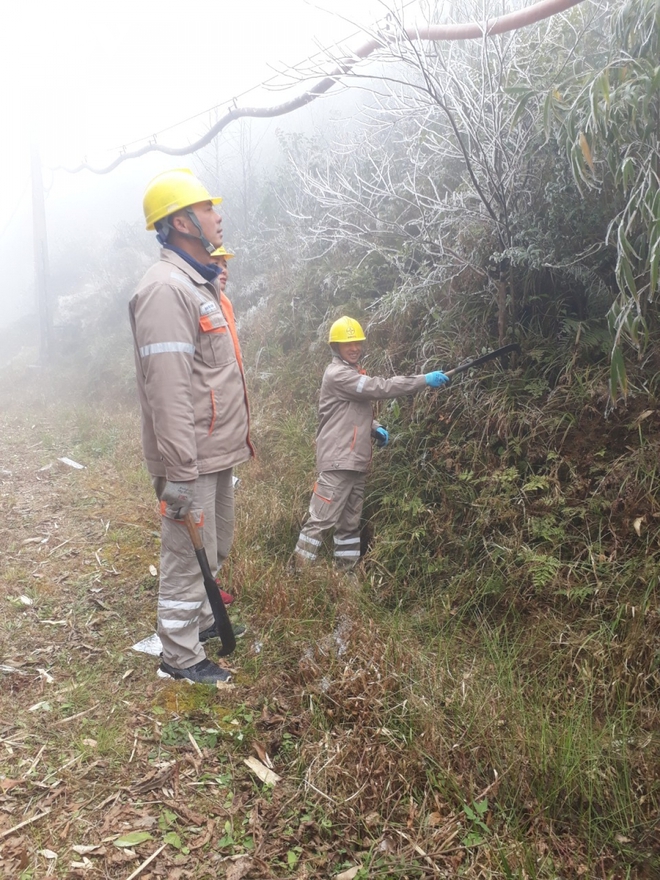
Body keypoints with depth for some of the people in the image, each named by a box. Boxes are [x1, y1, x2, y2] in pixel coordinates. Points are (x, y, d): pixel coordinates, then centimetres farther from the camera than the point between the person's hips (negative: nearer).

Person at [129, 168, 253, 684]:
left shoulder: (203, 284, 15)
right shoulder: (166, 288, -19)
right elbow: (167, 389, -25)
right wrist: (180, 471, -26)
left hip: (218, 451, 10)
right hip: (192, 458, -10)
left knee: (217, 547, 22)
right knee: (189, 556, 2)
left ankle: (201, 620, 41)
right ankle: (181, 656, 18)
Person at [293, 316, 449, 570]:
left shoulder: (354, 373, 19)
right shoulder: (337, 374, -12)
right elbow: (379, 388, -21)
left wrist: (375, 428, 4)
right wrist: (425, 380, -21)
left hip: (356, 461, 10)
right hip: (338, 461, -10)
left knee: (350, 522, 13)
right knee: (321, 519, -9)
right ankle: (299, 570, -3)